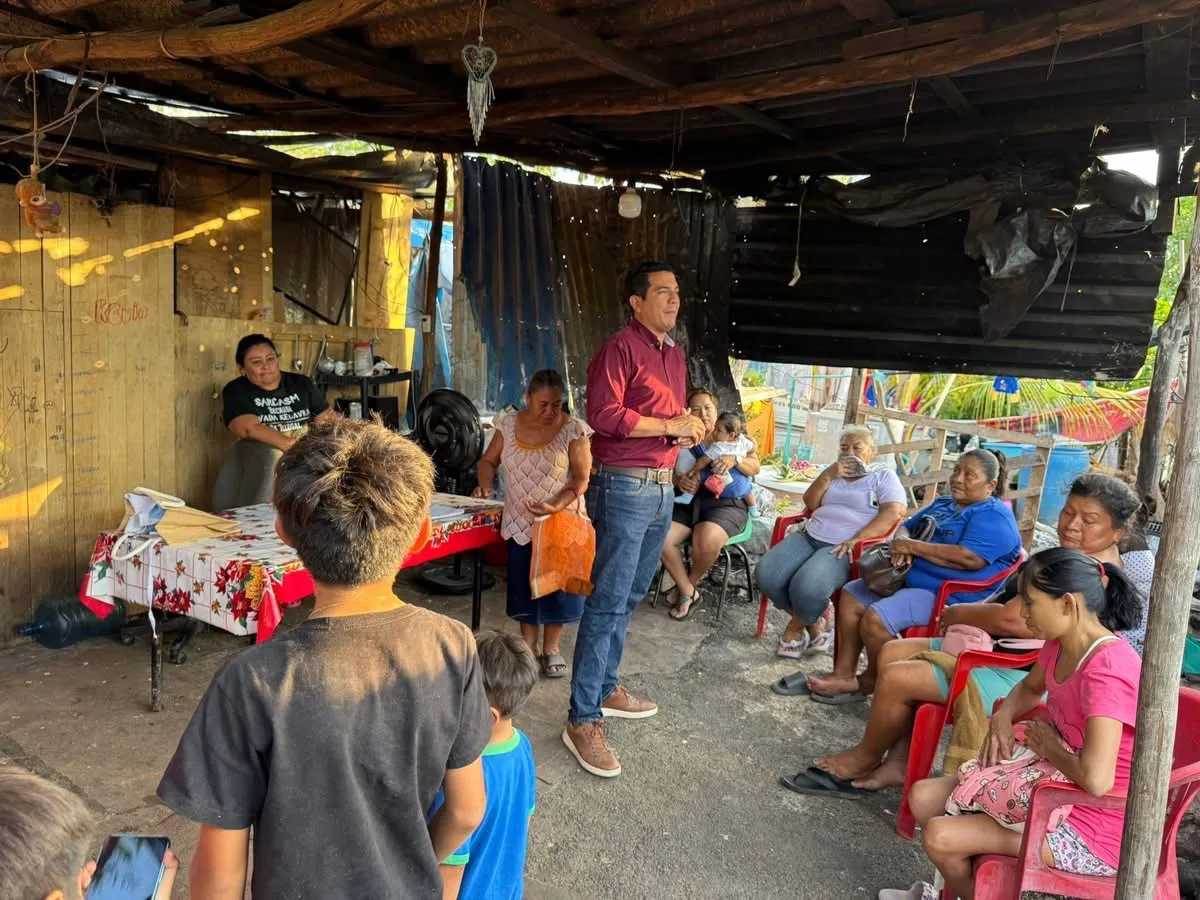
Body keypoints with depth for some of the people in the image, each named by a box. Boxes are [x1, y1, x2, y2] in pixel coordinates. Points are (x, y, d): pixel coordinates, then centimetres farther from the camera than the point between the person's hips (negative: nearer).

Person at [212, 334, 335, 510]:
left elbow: (329, 419, 8)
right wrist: (294, 446, -24)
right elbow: (250, 429, -14)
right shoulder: (236, 391, 2)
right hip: (263, 451, -2)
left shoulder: (301, 383, 12)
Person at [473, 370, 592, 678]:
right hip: (520, 521, 3)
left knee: (556, 582, 6)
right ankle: (528, 646, 25)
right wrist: (486, 484, -11)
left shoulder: (574, 430, -13)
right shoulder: (509, 424, -2)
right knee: (523, 583, 10)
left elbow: (581, 479, -14)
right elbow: (489, 460, 9)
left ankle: (551, 647, 23)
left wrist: (556, 506, -28)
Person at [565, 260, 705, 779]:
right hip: (624, 487, -8)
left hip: (662, 488, 8)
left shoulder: (675, 355, 17)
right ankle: (583, 721, -2)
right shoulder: (621, 348, -9)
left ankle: (605, 689, 28)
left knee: (630, 598, 15)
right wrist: (670, 426, -16)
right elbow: (603, 414, -20)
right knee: (608, 603, -8)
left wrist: (688, 431, 5)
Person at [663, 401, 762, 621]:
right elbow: (673, 473, 5)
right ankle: (688, 591, -4)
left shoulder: (739, 439, 9)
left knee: (706, 539, -34)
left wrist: (734, 460, -18)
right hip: (690, 501, 3)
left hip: (728, 504, -3)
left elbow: (755, 467, 2)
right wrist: (680, 481, -19)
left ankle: (691, 583, 0)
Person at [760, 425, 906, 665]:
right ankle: (813, 629, 1)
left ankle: (796, 628, 1)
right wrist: (828, 474, -1)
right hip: (809, 537, 6)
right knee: (766, 574, -19)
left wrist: (856, 540, -21)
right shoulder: (835, 473, 23)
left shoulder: (884, 476, 7)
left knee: (807, 587, -34)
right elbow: (810, 503, 14)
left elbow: (893, 512, -10)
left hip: (845, 548, -6)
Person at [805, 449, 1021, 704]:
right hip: (910, 578, 10)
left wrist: (913, 547, -19)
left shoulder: (994, 517, -12)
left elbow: (970, 558, -27)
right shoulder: (942, 504, 18)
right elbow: (906, 527, 20)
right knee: (851, 596, 2)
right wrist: (901, 543, -8)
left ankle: (873, 680, 1)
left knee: (875, 618, -25)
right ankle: (844, 674, 2)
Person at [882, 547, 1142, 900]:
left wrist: (1048, 745, -18)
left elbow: (1095, 778, -39)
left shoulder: (1106, 669, -29)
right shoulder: (1060, 644, 0)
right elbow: (1030, 688, 23)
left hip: (1092, 828, -9)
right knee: (924, 797, 6)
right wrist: (1002, 718, 1)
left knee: (940, 837, -15)